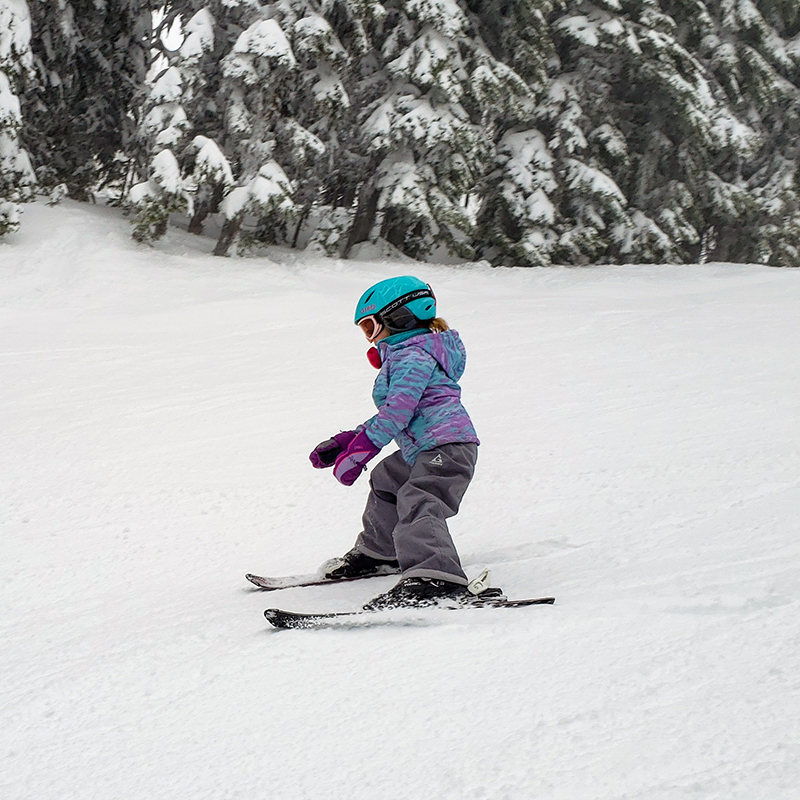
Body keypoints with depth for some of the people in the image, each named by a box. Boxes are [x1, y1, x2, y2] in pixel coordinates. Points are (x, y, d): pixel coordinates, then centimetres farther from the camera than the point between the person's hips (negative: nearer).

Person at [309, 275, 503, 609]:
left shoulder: (412, 357, -10)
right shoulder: (405, 355, 25)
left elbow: (397, 410, -23)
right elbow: (391, 415, 30)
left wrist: (358, 452, -23)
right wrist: (348, 440, 25)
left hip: (445, 445, -12)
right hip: (424, 451, 12)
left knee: (418, 506, -31)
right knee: (386, 481, 33)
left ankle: (436, 580, -51)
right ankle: (378, 553, 53)